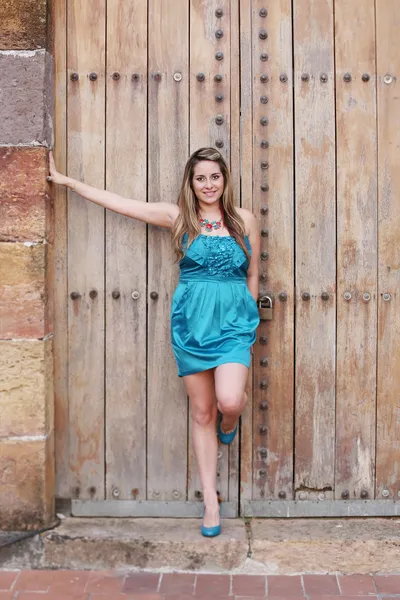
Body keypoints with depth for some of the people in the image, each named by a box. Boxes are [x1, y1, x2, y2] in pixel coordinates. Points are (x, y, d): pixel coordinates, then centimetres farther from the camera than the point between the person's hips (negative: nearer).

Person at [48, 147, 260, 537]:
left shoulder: (244, 220, 5)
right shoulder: (178, 217, 2)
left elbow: (252, 275, 12)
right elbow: (117, 202, 6)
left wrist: (250, 322, 14)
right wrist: (67, 181, 9)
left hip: (233, 321, 0)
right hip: (191, 321, 0)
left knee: (229, 400, -21)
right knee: (201, 412, 6)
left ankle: (229, 421, 20)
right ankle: (210, 501, 19)